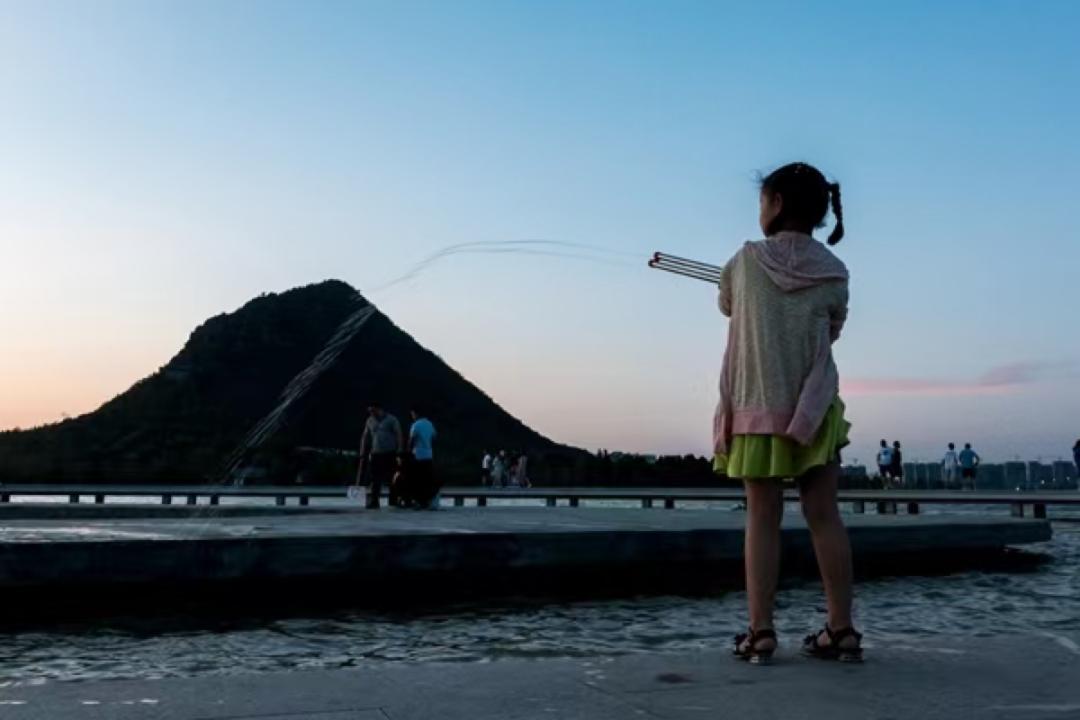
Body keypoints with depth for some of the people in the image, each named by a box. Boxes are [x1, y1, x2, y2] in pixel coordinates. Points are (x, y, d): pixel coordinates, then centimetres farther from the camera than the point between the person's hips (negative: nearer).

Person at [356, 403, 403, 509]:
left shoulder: (391, 420, -1)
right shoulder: (370, 421, 10)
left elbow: (399, 436, -3)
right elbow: (365, 438, 14)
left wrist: (399, 452, -10)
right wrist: (363, 453, 11)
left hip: (390, 454, -3)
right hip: (376, 454, 3)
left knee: (391, 479, -2)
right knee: (375, 479, -2)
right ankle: (373, 502, -1)